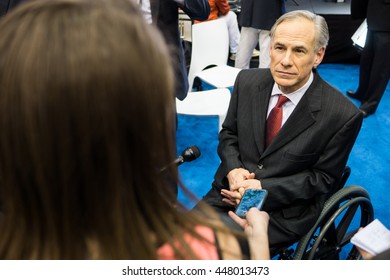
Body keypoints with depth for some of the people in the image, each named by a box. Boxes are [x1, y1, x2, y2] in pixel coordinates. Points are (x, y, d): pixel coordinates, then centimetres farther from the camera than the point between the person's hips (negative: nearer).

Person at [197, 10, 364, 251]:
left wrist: (264, 188, -18)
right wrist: (234, 170, -12)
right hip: (232, 190, 4)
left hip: (284, 211, -3)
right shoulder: (248, 81, -4)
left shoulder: (344, 115, -16)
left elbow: (323, 177, -7)